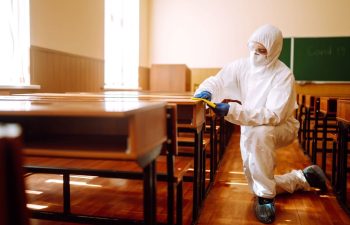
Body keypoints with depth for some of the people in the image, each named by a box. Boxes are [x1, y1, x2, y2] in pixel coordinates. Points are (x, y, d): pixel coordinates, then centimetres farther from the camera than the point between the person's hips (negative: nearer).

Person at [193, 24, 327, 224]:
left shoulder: (283, 75, -26)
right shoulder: (242, 66, -12)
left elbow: (274, 116, -35)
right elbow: (218, 80, -11)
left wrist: (232, 111, -45)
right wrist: (206, 91, -37)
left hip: (281, 127, -5)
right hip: (252, 128, 6)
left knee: (259, 132, -42)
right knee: (257, 182, 10)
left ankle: (265, 197, -24)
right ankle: (304, 177, 34)